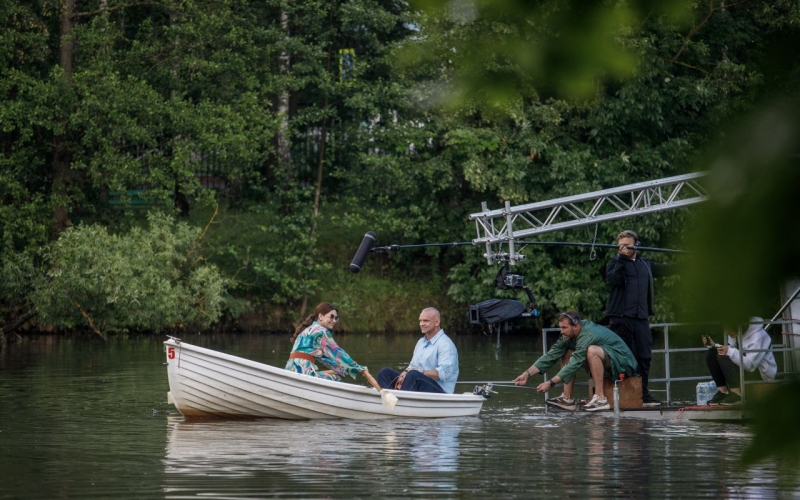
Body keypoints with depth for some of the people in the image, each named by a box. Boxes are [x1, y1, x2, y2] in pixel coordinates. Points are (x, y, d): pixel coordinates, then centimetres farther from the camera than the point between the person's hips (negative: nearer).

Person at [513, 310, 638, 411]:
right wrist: (527, 374, -11)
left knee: (592, 350, -35)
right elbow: (551, 355, -4)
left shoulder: (588, 335, -29)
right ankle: (568, 399, -3)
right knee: (566, 353, 3)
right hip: (602, 362, 9)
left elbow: (575, 365, -31)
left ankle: (600, 398, -29)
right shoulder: (569, 335, -2)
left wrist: (551, 383, -32)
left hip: (622, 361, -9)